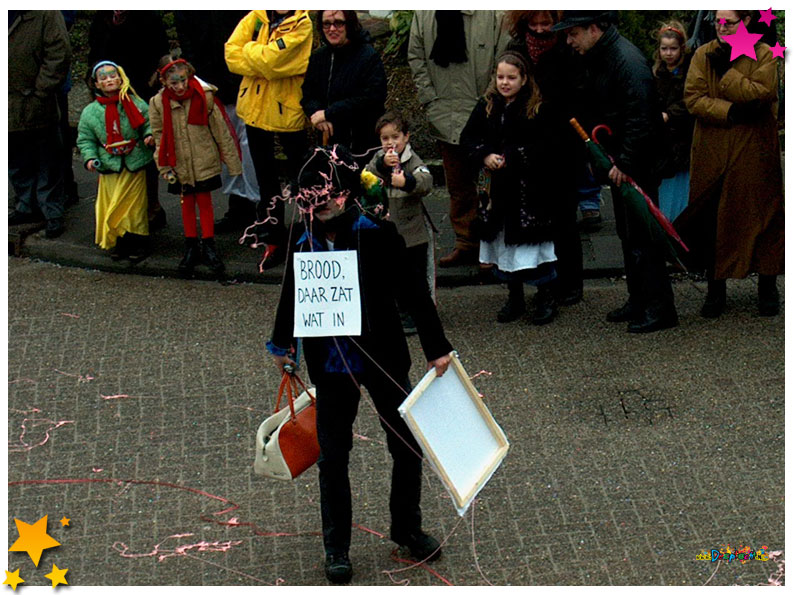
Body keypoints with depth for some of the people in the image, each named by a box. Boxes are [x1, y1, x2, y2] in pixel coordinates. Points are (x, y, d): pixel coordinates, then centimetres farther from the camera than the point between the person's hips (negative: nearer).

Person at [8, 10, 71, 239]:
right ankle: (27, 207, 34)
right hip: (11, 111, 5)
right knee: (17, 162, 18)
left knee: (47, 162, 6)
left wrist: (40, 91, -15)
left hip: (37, 107, -5)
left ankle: (53, 213, 16)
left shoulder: (45, 13, -10)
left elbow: (60, 55, -14)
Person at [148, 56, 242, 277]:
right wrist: (164, 167, -3)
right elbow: (159, 136, 1)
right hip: (180, 165, 2)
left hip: (205, 162, -2)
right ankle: (191, 248, 22)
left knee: (205, 202, 5)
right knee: (187, 203, 12)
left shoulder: (205, 97, -12)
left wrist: (232, 162, -2)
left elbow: (221, 130, -5)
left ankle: (208, 247, 14)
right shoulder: (158, 103, -7)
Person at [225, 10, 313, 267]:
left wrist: (249, 49, -7)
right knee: (266, 181, 15)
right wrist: (264, 64, -20)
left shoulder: (301, 24, -13)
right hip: (256, 109, 5)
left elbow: (272, 59, -24)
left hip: (288, 110, -5)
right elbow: (232, 53, -9)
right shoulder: (255, 18, 1)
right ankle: (274, 241, 26)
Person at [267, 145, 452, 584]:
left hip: (384, 360, -1)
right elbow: (291, 300, 14)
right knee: (333, 457, 8)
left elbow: (413, 294, -8)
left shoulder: (377, 236, -13)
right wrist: (281, 345, 20)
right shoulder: (304, 247, -4)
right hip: (332, 367, 1)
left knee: (407, 448, 11)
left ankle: (407, 528, 33)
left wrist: (436, 347, -6)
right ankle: (336, 548, 22)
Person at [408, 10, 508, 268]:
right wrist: (430, 100, 1)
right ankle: (466, 244, 22)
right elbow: (416, 59, 8)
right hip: (446, 118, 4)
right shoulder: (423, 14, 5)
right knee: (457, 185, 12)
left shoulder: (492, 13, -8)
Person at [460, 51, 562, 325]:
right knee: (504, 242, 10)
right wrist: (485, 156, -11)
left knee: (533, 240, -3)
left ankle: (547, 298, 12)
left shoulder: (538, 108, -7)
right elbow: (467, 138, 8)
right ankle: (514, 297, 24)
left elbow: (546, 147, -14)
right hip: (498, 187, 5)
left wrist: (511, 157, -18)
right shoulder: (487, 106, 7)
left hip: (530, 188, -5)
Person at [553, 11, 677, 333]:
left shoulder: (628, 61, -22)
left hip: (639, 163, -10)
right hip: (619, 162, 10)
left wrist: (625, 164, -23)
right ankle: (638, 303, 26)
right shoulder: (594, 59, 9)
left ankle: (660, 308, -1)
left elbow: (640, 119, -26)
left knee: (641, 236, -8)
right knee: (627, 234, 16)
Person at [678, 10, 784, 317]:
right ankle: (715, 289, 16)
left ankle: (768, 289, 16)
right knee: (710, 219, 3)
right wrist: (730, 112, -17)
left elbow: (761, 93, -18)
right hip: (712, 152, 2)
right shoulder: (703, 55, 5)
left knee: (761, 214, 2)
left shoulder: (764, 55, -2)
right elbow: (693, 97, -5)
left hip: (754, 153, -2)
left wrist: (725, 70, -15)